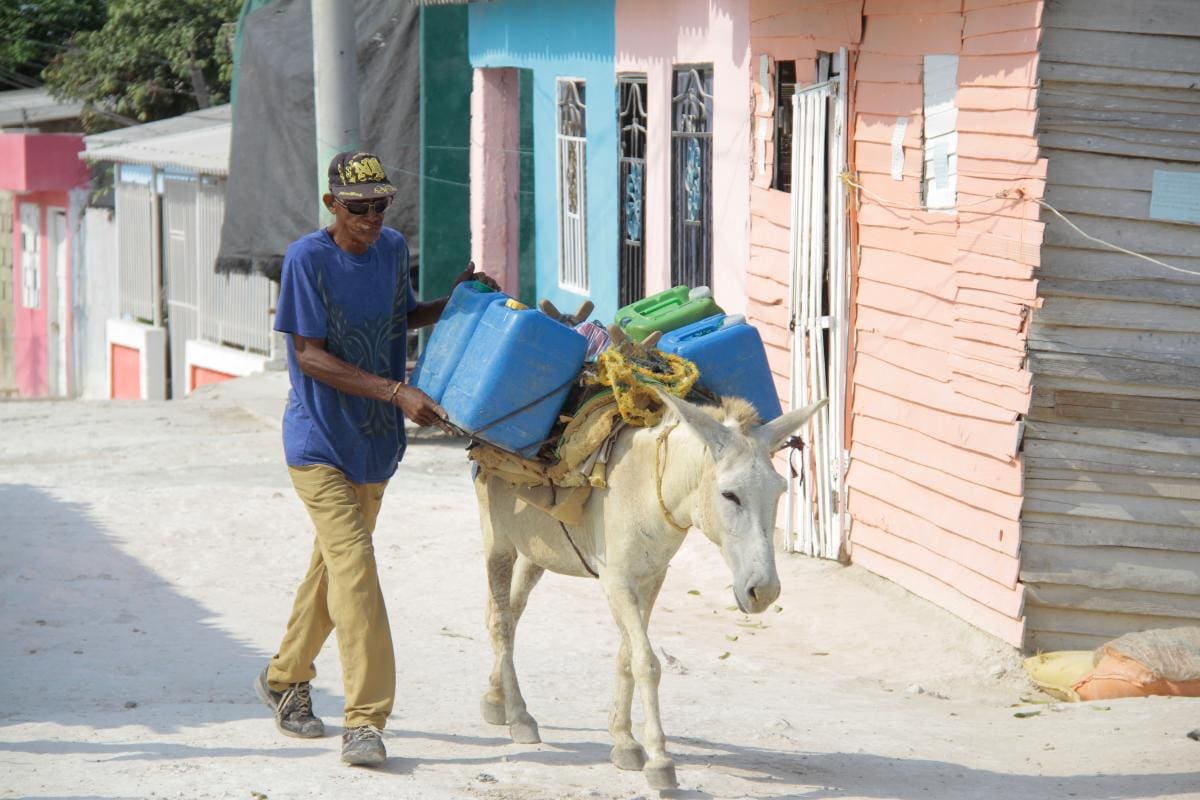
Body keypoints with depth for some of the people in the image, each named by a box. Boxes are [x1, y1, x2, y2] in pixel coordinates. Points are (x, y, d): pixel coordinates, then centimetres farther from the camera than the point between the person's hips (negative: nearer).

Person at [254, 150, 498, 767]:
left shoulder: (392, 248, 2)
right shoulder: (307, 259, -16)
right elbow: (309, 355, -19)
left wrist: (453, 302, 0)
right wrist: (396, 391, -27)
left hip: (374, 439, 7)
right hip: (320, 440, -7)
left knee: (335, 560, 17)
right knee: (352, 561, -16)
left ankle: (284, 680, 36)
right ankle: (364, 719, -18)